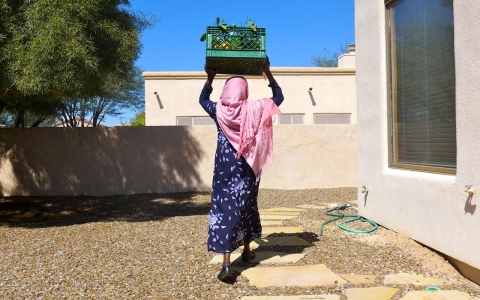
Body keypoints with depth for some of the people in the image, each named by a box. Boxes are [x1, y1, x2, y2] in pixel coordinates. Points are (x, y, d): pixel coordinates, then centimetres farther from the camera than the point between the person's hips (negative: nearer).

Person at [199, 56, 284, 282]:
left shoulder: (219, 110, -6)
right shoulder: (254, 110, -8)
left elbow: (203, 99, 17)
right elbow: (278, 97, 8)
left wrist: (210, 77, 21)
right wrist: (267, 72, 13)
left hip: (225, 169, -1)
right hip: (247, 170, 1)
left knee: (224, 208, -3)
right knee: (247, 206, 19)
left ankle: (226, 264, -11)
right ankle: (246, 251, 36)